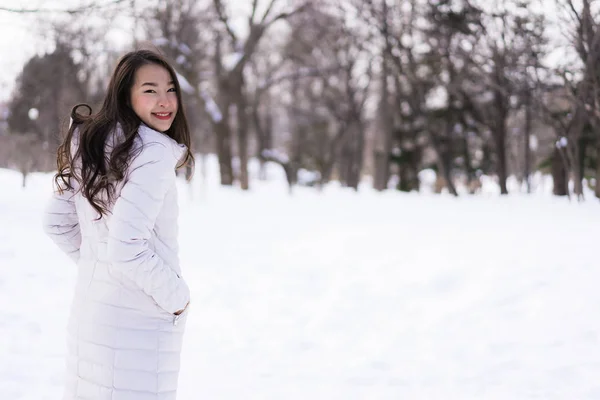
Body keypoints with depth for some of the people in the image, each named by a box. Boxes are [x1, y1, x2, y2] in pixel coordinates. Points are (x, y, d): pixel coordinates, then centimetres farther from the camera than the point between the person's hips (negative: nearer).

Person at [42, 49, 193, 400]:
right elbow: (126, 249, -26)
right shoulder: (153, 152, -20)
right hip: (139, 319, -8)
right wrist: (176, 295, -13)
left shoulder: (87, 144, 6)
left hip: (89, 305, 8)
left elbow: (57, 223, 14)